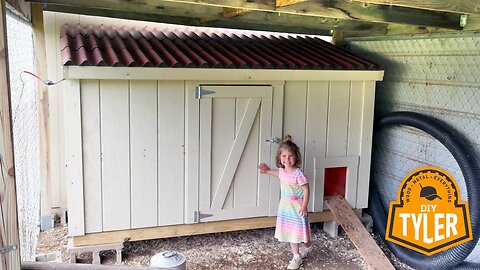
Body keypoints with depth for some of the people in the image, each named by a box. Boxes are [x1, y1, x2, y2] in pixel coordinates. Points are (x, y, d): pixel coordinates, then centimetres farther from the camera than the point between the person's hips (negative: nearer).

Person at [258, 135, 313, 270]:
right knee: (290, 232, 13)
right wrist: (268, 171, 22)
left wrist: (304, 206, -20)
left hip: (297, 207, -7)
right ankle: (296, 256, 25)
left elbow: (306, 190, -19)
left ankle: (307, 246, 41)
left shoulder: (298, 174, -24)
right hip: (285, 207, 7)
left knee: (299, 230, 9)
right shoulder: (282, 170, -3)